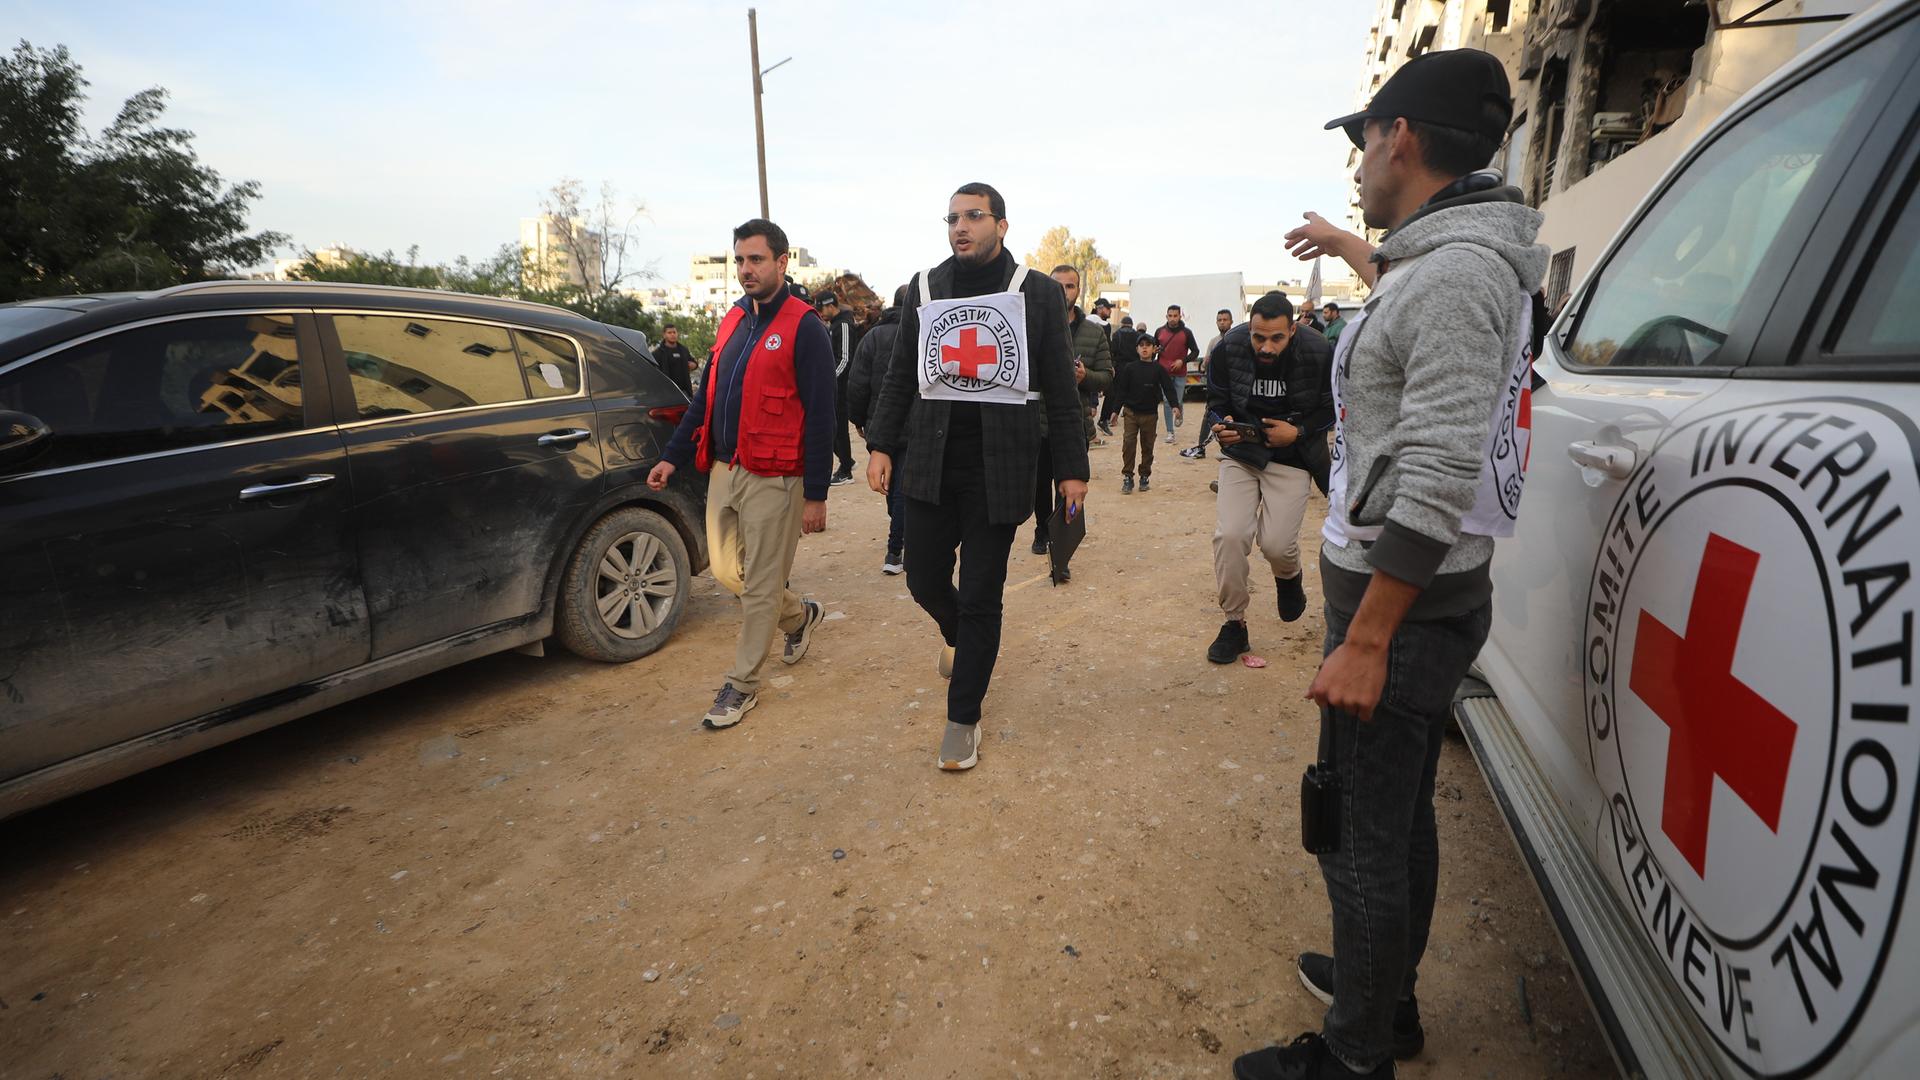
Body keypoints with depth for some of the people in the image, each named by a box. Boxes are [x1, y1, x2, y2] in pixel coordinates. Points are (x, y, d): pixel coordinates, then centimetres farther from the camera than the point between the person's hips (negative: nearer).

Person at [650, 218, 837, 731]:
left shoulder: (803, 327, -10)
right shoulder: (733, 321, 13)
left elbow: (820, 415, -13)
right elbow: (706, 396, 18)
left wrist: (816, 494, -15)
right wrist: (673, 457, 12)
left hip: (772, 478, -8)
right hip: (723, 471, 8)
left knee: (760, 586, 3)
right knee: (727, 572, 15)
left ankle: (742, 684, 18)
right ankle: (800, 615, 40)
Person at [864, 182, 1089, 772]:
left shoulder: (1039, 292, 1)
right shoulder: (923, 287, 8)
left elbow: (1059, 387, 1)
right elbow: (900, 374, 12)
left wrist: (1071, 466, -1)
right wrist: (881, 444, 4)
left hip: (999, 468, -3)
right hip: (930, 463, 3)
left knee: (980, 599, 2)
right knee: (925, 582, 9)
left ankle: (963, 718, 19)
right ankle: (957, 635, 45)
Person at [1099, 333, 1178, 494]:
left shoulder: (1158, 369, 0)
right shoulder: (1129, 368, 0)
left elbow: (1169, 388, -3)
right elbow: (1121, 390, 2)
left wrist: (1174, 405, -17)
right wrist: (1115, 410, -2)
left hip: (1150, 414, 1)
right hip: (1131, 412, -1)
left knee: (1147, 446, 8)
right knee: (1128, 444, -8)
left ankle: (1145, 476, 21)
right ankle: (1127, 477, 1)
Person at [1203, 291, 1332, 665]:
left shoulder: (1319, 353, -16)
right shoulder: (1228, 349, -13)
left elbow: (1332, 409, -3)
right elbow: (1217, 402, 0)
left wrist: (1298, 431, -18)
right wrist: (1222, 426, -21)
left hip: (1291, 457, -1)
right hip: (1240, 452, 2)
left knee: (1276, 544, -13)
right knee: (1229, 534, -14)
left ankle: (1289, 578, 29)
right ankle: (1234, 623, 6)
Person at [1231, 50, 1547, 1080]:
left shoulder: (1456, 275, -20)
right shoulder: (1443, 260, 11)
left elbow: (1437, 481, -27)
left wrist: (1365, 639, -26)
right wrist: (1347, 247, 51)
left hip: (1404, 605, -11)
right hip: (1420, 597, 11)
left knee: (1360, 838, 1)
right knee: (1399, 815, 21)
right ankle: (1387, 995, 41)